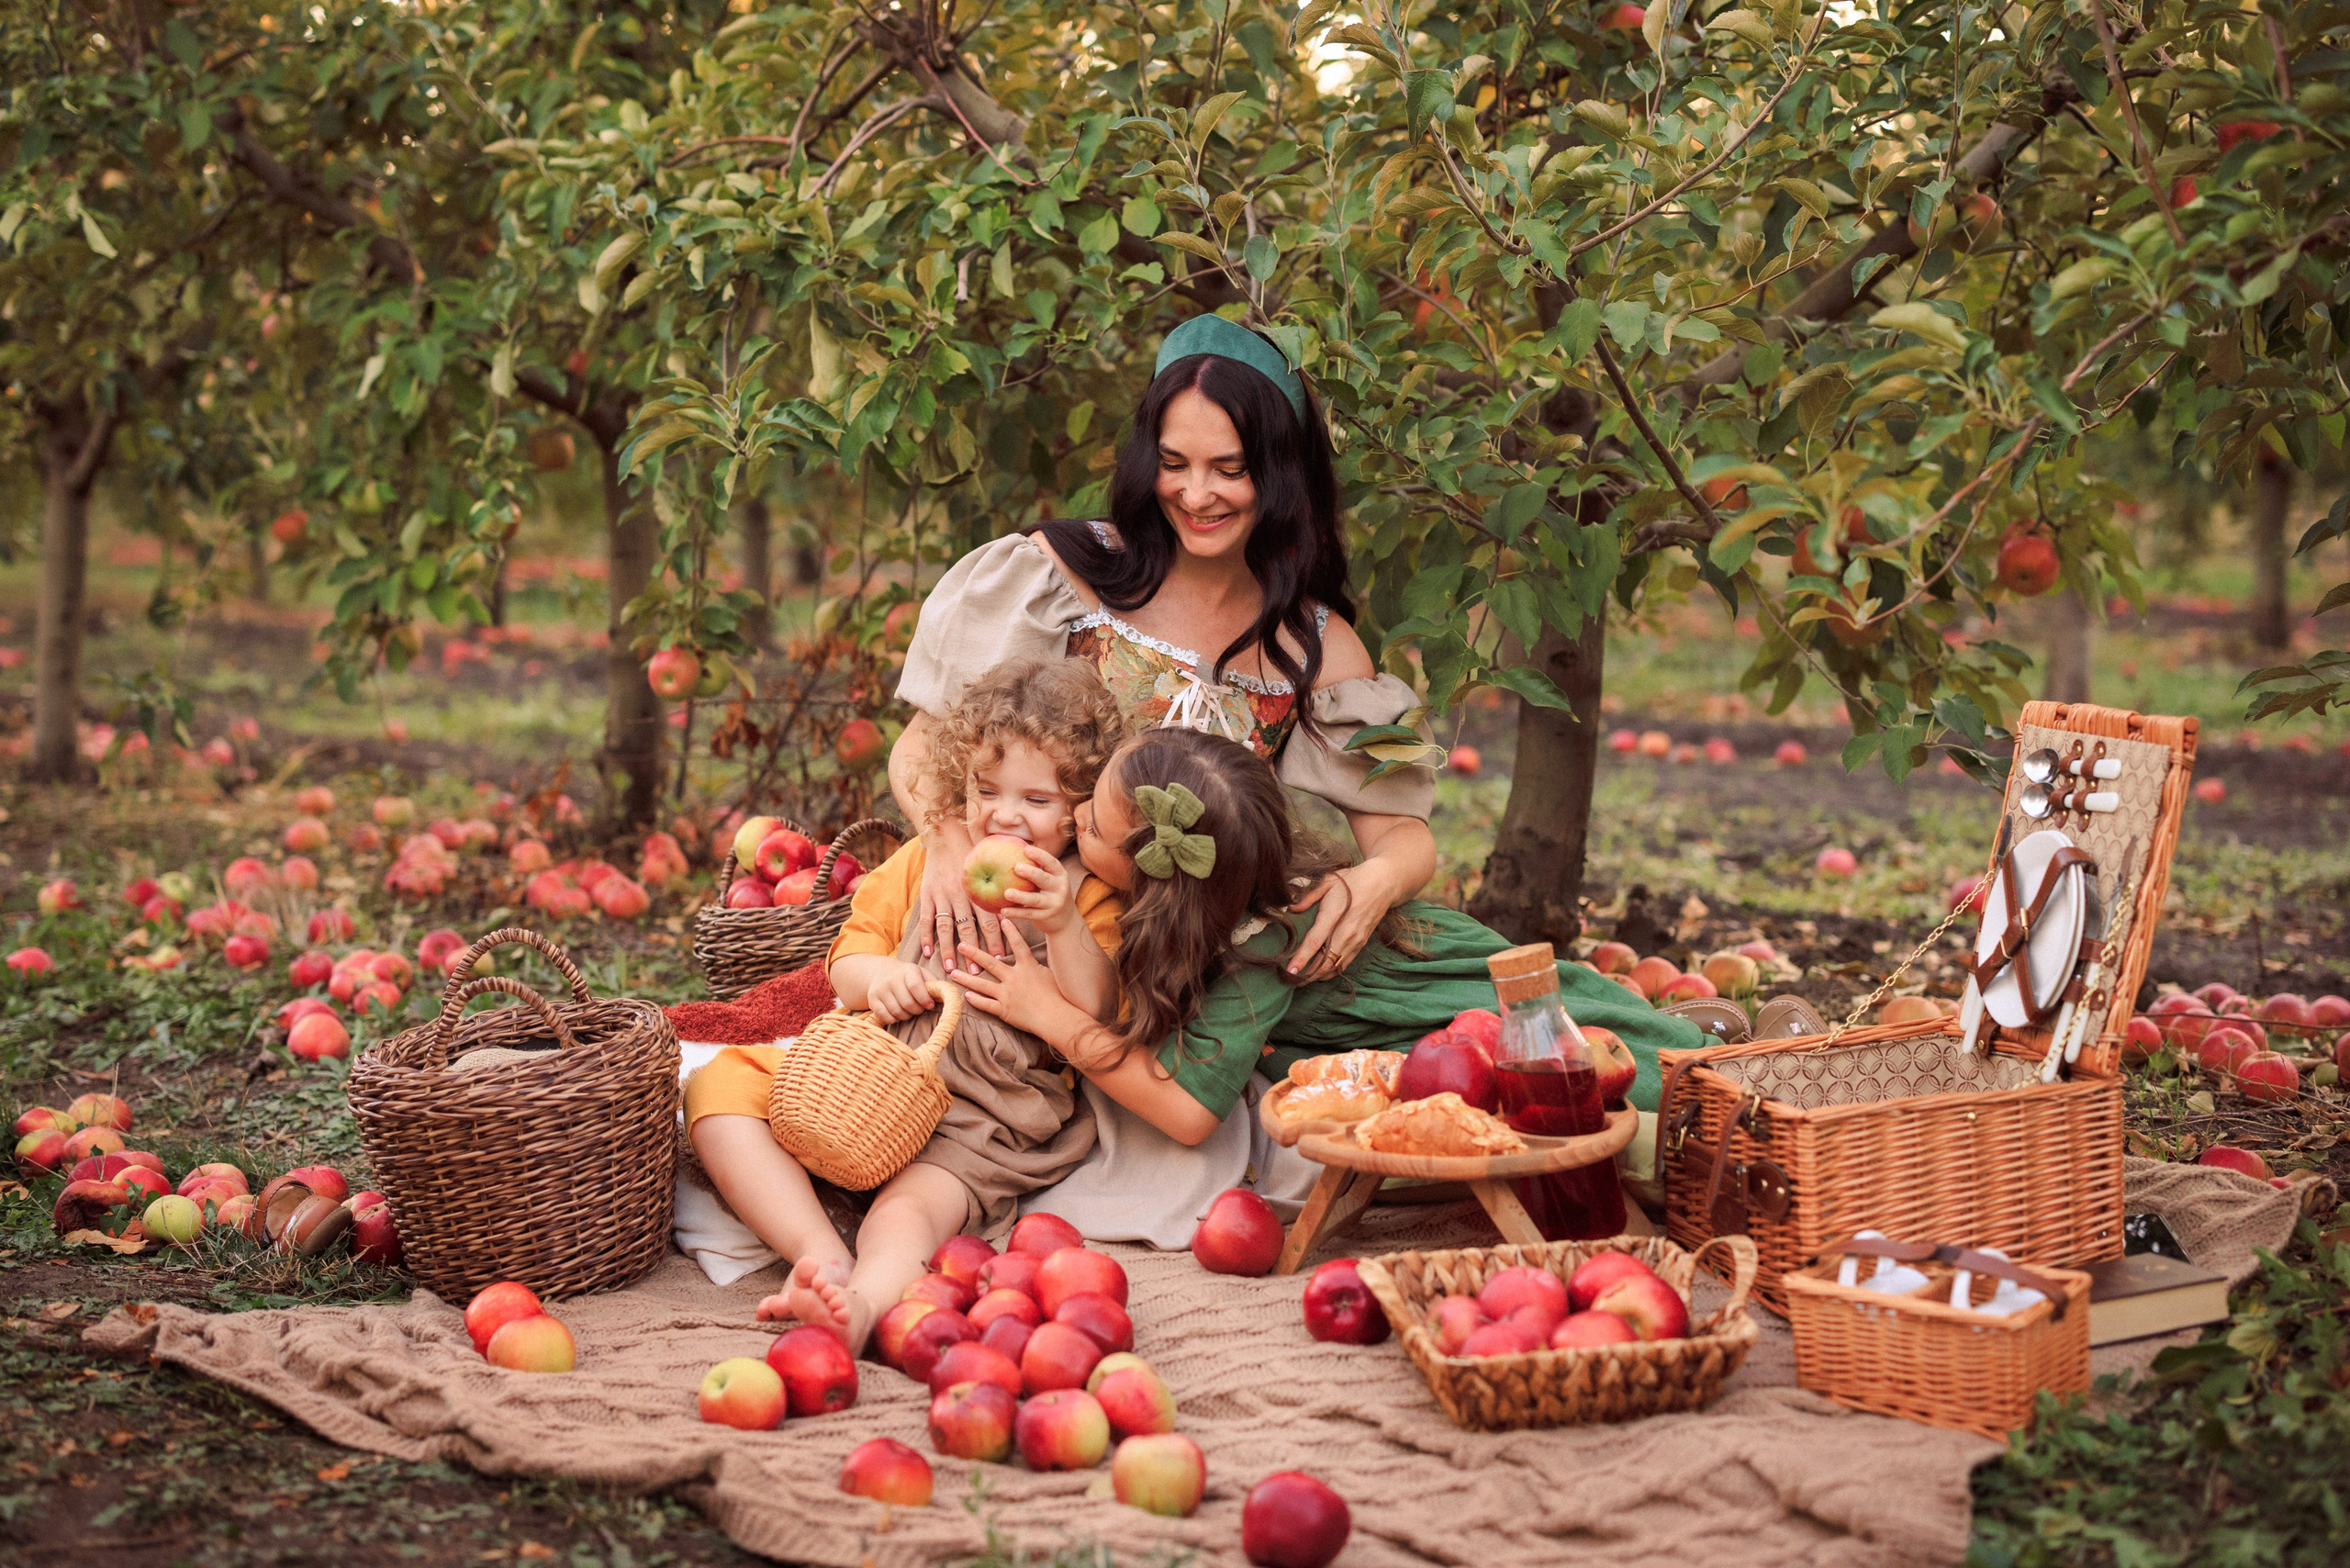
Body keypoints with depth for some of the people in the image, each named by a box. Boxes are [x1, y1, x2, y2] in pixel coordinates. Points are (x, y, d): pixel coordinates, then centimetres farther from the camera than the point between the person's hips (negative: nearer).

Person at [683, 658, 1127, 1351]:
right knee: (719, 1085, -15)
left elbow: (1096, 1020, -7)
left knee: (913, 1207, -35)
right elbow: (845, 962, 17)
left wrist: (1063, 926, -24)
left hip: (983, 1121, -5)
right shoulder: (925, 860, 16)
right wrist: (878, 977, -9)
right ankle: (825, 1257, -33)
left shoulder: (1088, 897, 4)